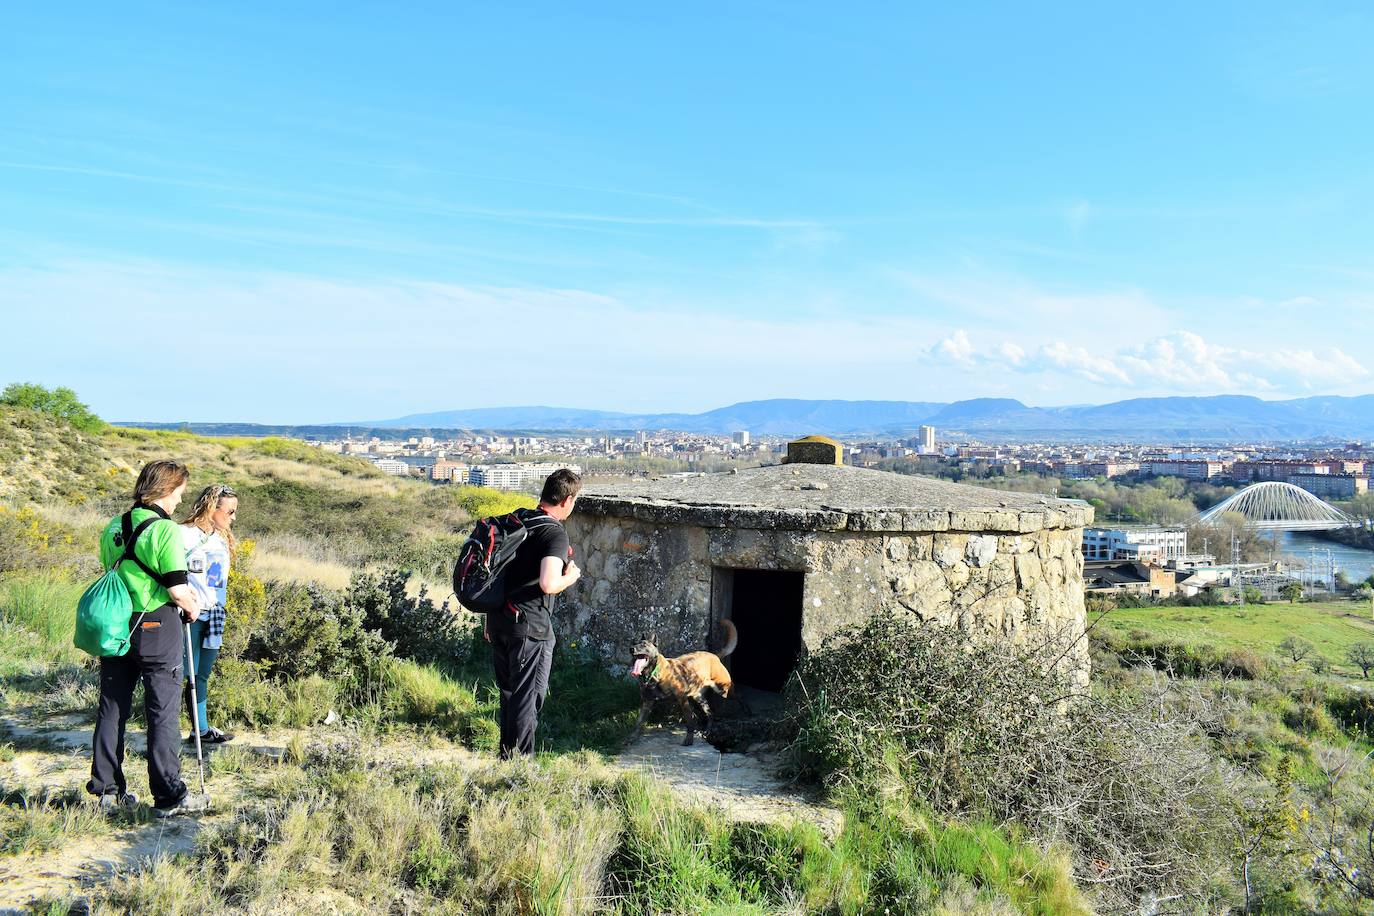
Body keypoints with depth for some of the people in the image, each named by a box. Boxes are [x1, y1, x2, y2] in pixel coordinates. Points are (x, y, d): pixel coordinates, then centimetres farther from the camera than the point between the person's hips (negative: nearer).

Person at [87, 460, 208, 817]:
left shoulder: (113, 527, 7)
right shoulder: (165, 529, -15)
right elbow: (177, 589, -19)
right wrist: (191, 608, 2)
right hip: (156, 627, -7)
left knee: (112, 708, 15)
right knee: (163, 713, 1)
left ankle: (107, 789, 24)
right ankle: (169, 796, 6)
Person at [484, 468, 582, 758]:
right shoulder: (555, 533, -16)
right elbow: (548, 584, -29)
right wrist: (571, 576, -6)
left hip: (498, 619, 8)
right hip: (529, 627, -8)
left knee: (508, 690, 22)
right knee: (528, 696, 5)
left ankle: (506, 752, 35)